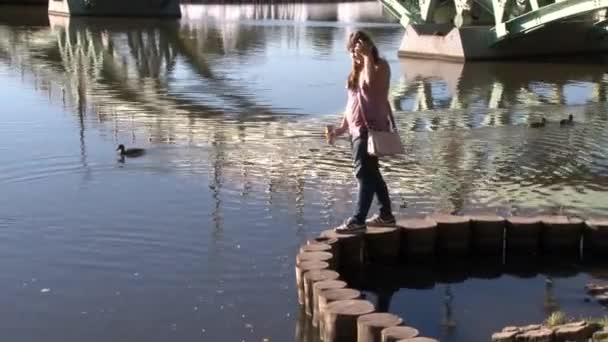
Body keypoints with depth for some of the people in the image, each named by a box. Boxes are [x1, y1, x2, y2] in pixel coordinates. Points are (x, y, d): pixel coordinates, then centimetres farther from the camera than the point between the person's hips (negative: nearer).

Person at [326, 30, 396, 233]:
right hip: (357, 128, 9)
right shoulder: (357, 69, 17)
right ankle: (386, 215, 23)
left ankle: (358, 220, -9)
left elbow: (371, 82, -30)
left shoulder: (380, 66, -6)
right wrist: (341, 128, 16)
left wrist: (368, 56, -25)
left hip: (370, 128, -9)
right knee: (371, 173, 13)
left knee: (364, 173, -10)